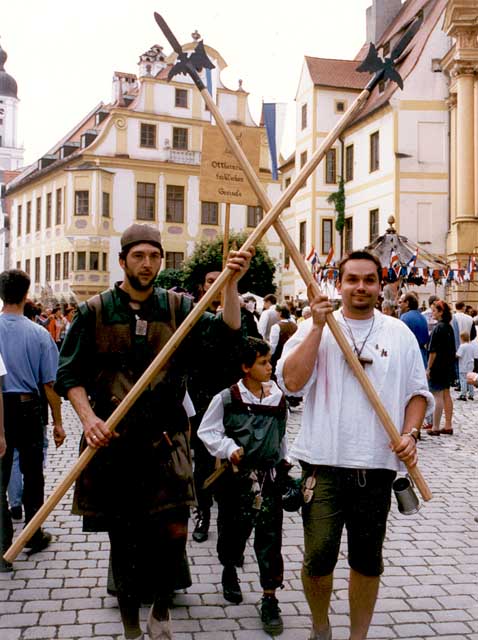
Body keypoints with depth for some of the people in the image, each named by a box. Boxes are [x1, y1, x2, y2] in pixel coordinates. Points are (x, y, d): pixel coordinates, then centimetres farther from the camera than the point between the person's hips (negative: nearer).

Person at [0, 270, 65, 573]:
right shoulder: (39, 334, -10)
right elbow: (49, 383, -6)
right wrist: (57, 423, 3)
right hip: (28, 409, 0)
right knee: (33, 474, 15)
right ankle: (34, 535, 28)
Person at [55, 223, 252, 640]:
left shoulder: (177, 308, 4)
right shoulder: (95, 311, 2)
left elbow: (227, 328, -10)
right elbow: (70, 373, 2)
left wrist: (231, 283, -24)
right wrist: (88, 417, -13)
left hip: (165, 438, 0)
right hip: (111, 439, 0)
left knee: (174, 532, -7)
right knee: (122, 538, 10)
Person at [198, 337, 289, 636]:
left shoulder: (278, 397, 4)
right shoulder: (227, 397, -9)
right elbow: (207, 431, -3)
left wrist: (284, 462, 18)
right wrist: (229, 448, -16)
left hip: (269, 474, 2)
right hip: (237, 475, -2)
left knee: (270, 536, 1)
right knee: (234, 528, 13)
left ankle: (270, 599, 9)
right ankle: (229, 571, 42)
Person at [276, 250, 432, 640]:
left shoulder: (399, 333, 8)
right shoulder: (315, 328, 1)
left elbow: (418, 391, 12)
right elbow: (291, 382, -13)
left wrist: (410, 433, -5)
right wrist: (318, 327, -16)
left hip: (377, 465, 2)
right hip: (324, 463, -2)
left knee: (368, 560, 13)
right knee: (318, 557, 0)